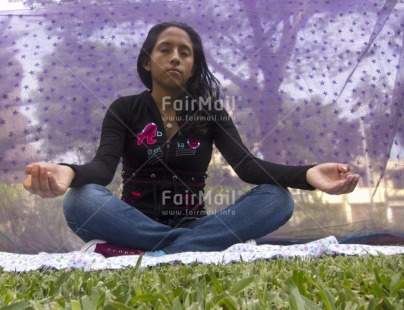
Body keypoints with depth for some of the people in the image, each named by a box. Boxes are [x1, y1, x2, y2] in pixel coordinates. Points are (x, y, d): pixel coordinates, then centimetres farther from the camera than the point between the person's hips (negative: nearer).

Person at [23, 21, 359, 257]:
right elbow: (104, 166, -14)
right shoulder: (124, 110, 3)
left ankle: (146, 254, -29)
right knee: (80, 201, -32)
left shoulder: (211, 113, 6)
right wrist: (68, 173, -40)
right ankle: (189, 248, -24)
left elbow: (247, 166, -8)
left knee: (277, 199, -22)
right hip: (135, 222, -1)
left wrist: (306, 174, -28)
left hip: (193, 225, 2)